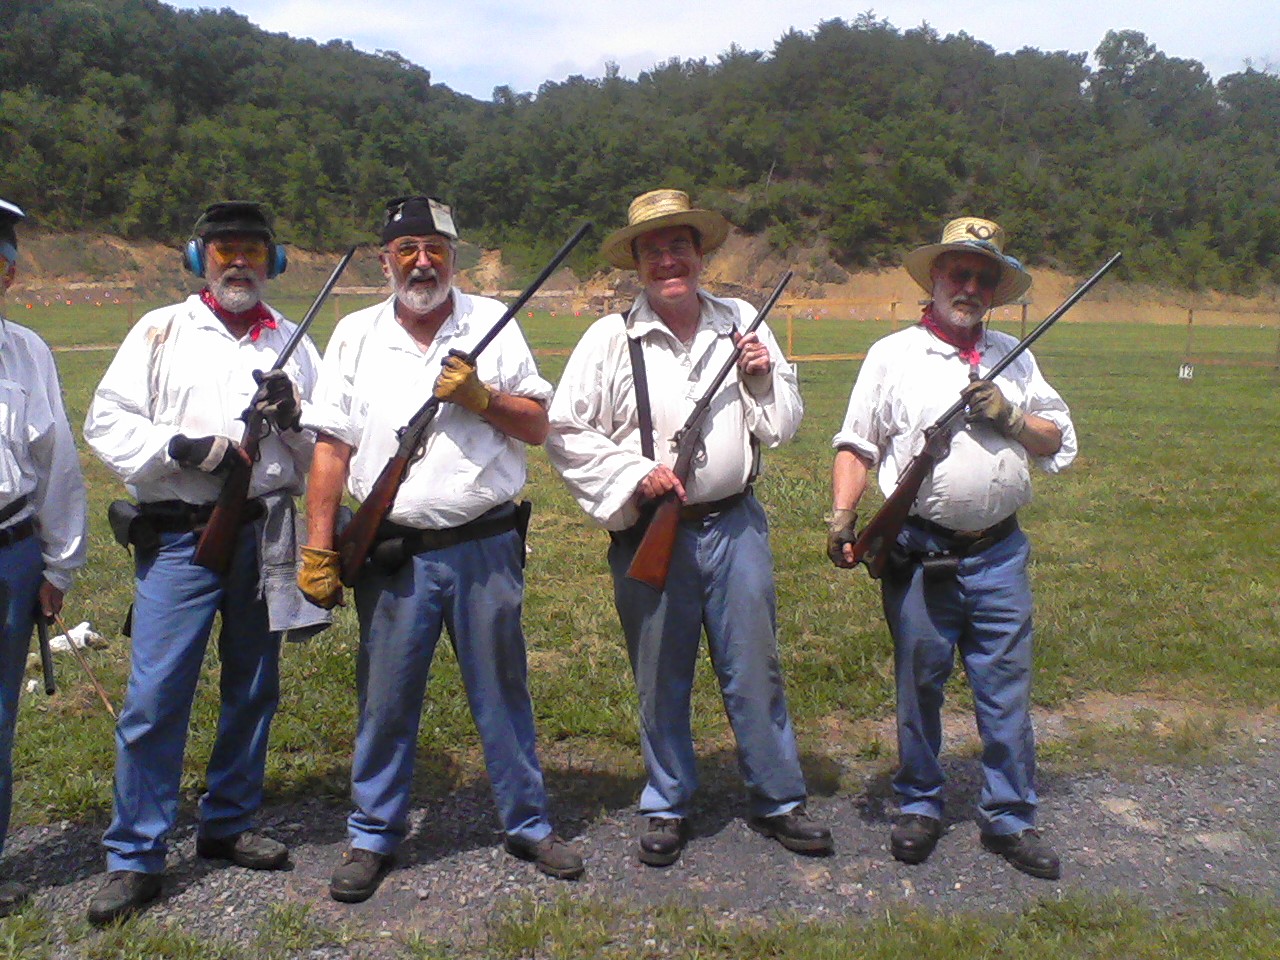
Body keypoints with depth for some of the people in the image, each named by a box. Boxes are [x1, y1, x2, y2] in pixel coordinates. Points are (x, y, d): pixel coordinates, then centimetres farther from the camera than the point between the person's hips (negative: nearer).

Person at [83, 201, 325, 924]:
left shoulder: (292, 343, 10)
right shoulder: (161, 332, 4)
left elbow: (327, 445, 8)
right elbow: (107, 422, -1)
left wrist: (292, 413, -12)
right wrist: (181, 447, -16)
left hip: (266, 536, 3)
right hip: (180, 536, -3)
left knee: (254, 689, 12)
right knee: (155, 696, -5)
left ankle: (229, 824, 30)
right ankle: (135, 858, 9)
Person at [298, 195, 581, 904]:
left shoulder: (492, 323, 5)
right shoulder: (356, 334, 5)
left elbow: (537, 425, 5)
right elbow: (332, 447, 3)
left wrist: (481, 397, -14)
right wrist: (317, 551, -1)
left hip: (486, 547, 0)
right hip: (395, 554, 0)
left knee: (503, 692, 10)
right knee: (385, 700, 9)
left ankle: (528, 824, 27)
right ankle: (373, 836, 27)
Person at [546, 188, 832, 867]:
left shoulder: (743, 324, 7)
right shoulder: (610, 338, -3)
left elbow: (785, 423, 13)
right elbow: (565, 434, -3)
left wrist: (763, 380, -7)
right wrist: (635, 474, -12)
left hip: (735, 525, 2)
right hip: (649, 532, -2)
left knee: (755, 670, 9)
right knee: (660, 681, 10)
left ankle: (777, 802, 27)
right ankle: (666, 807, 29)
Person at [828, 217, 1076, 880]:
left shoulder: (1013, 358, 13)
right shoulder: (893, 355, 3)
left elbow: (1061, 442, 13)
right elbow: (856, 446, 1)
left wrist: (1009, 414, -4)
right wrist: (842, 516, -10)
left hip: (999, 554, 3)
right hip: (919, 557, -3)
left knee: (1007, 690, 7)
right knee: (918, 687, 9)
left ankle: (1009, 818, 23)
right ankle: (919, 806, 27)